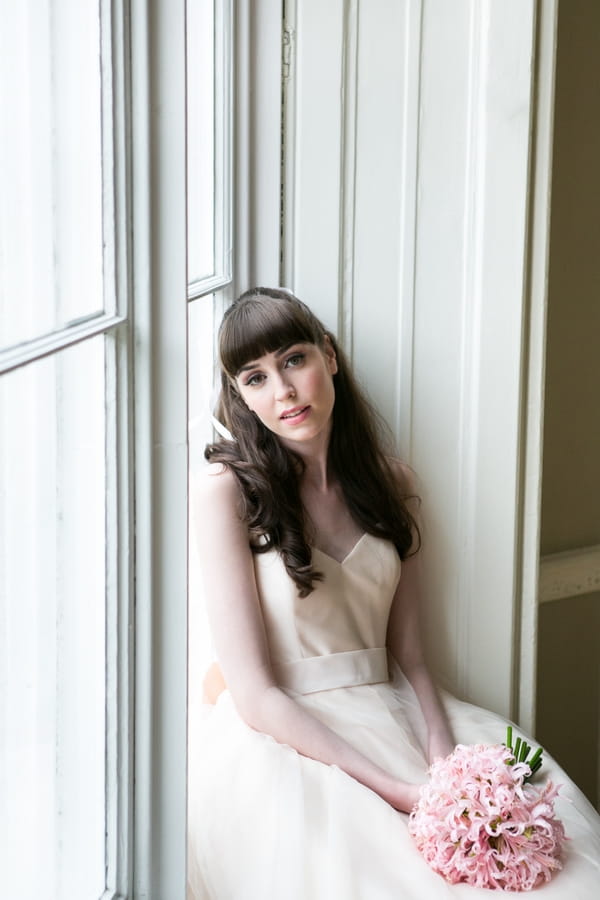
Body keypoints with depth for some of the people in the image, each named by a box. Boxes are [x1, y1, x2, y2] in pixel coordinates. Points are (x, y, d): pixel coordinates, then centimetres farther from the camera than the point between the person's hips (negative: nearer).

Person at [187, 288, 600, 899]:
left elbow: (408, 655, 7)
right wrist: (398, 791, -18)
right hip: (282, 745, -4)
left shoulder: (389, 482, 8)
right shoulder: (226, 488, -9)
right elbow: (256, 696, -12)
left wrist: (446, 762, -11)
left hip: (387, 720, 5)